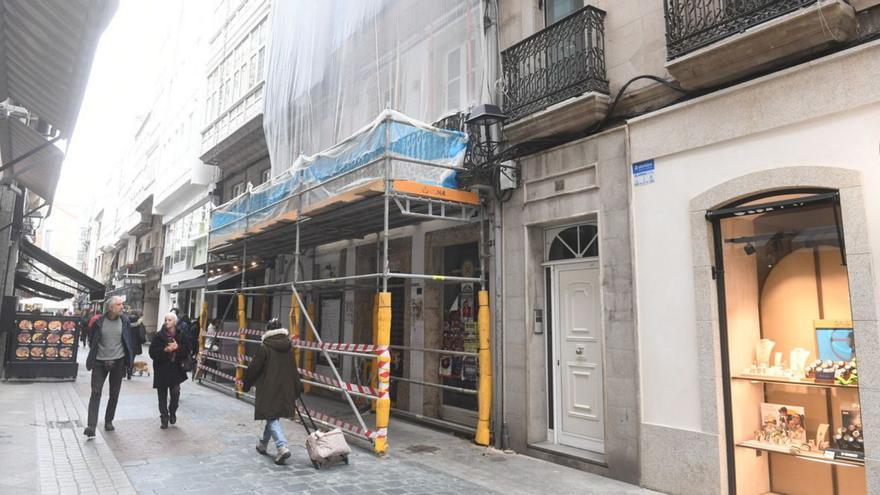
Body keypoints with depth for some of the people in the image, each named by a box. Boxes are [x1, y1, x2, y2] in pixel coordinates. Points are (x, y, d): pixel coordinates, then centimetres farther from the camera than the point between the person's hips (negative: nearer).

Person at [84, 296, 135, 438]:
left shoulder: (124, 321, -1)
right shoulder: (99, 321, -5)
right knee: (96, 392, -7)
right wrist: (92, 359, 6)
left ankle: (108, 421, 26)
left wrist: (128, 360, 4)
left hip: (118, 361, 2)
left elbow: (129, 341, 7)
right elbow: (92, 341, 7)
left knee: (114, 394, 10)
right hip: (100, 362, -2)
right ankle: (91, 426, -7)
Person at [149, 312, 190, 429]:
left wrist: (177, 348, -16)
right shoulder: (158, 336, -2)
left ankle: (172, 412, 23)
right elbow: (152, 352, -7)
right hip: (161, 370, 0)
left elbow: (186, 353, 1)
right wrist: (165, 350, -21)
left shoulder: (180, 336, 2)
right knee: (162, 396, 6)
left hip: (176, 369, 0)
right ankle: (164, 419, 18)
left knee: (175, 393, -6)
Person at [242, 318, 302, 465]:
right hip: (285, 390, 6)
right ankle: (262, 444, 37)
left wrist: (246, 384, 10)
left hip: (268, 390, -6)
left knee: (271, 418, -2)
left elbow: (253, 369, -7)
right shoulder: (288, 348, 3)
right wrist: (297, 389, 17)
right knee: (273, 417, 20)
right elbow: (294, 370, 9)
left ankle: (282, 447, -18)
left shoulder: (264, 348, -13)